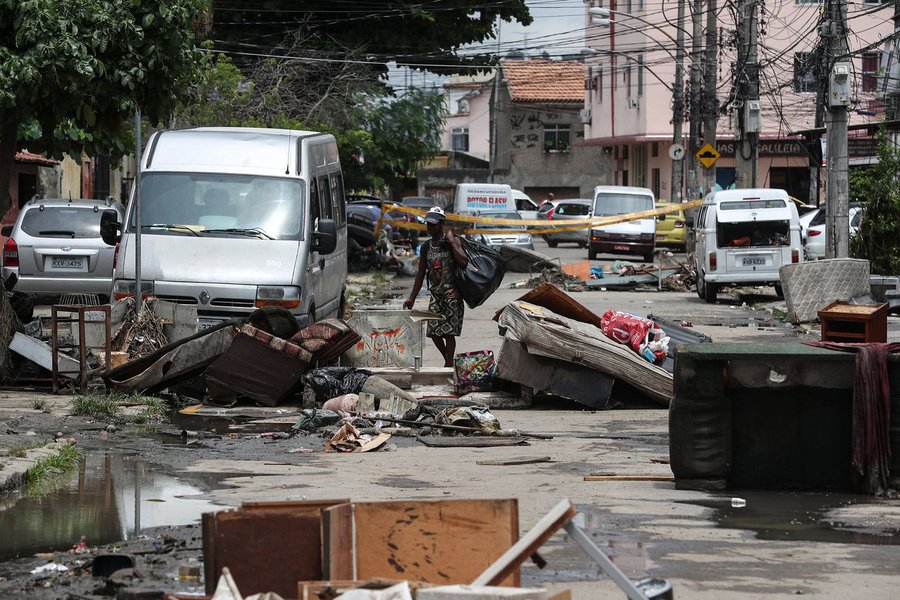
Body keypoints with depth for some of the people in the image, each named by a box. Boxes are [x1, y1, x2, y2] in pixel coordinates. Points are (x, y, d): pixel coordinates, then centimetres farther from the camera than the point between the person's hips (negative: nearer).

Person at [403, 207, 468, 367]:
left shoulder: (453, 241, -5)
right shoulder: (426, 247, 10)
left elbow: (463, 262, -22)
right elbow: (421, 274, 16)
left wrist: (451, 241, -17)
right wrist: (412, 298, 14)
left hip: (452, 293, -5)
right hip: (435, 294, 5)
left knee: (449, 331, -6)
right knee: (433, 331, 1)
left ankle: (449, 365, 1)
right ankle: (448, 361, 21)